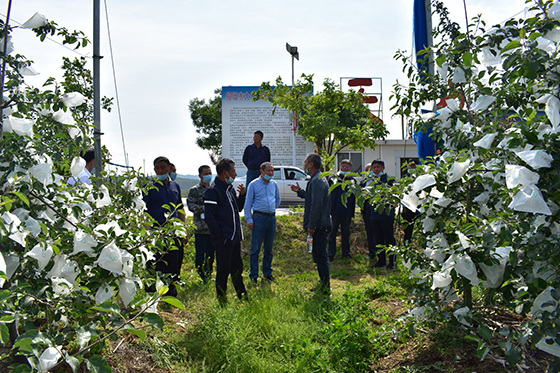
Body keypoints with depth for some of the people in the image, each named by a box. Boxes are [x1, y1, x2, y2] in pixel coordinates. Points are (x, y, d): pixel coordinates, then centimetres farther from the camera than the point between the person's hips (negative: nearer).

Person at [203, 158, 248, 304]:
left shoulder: (230, 188, 14)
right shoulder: (213, 191, -14)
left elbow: (238, 208, 23)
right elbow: (209, 216, -17)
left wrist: (242, 194, 5)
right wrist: (220, 236, -19)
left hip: (235, 237, 9)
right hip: (223, 239, -8)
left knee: (237, 267, 17)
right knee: (223, 269, 1)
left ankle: (242, 295, 28)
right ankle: (221, 299, 13)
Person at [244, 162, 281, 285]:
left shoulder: (274, 184, 9)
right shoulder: (254, 184, -4)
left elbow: (278, 199, 26)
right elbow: (248, 203, -4)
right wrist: (249, 220, -8)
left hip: (272, 218, 5)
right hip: (259, 218, -5)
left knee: (269, 248, 12)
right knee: (255, 248, -2)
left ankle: (267, 272, 23)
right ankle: (254, 275, 5)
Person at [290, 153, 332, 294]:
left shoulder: (317, 181, -17)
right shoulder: (318, 179, 16)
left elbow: (316, 204, -24)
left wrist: (311, 225, -22)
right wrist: (300, 191, 25)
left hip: (319, 225, -11)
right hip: (320, 225, 11)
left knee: (321, 256, -6)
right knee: (319, 256, 17)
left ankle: (325, 289, 0)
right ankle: (324, 286, 27)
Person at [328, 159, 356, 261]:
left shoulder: (352, 180, 9)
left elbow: (354, 196, 13)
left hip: (347, 211, 3)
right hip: (335, 210, -2)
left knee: (346, 233, 11)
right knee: (332, 232, 2)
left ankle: (346, 252, 22)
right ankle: (331, 254, 10)